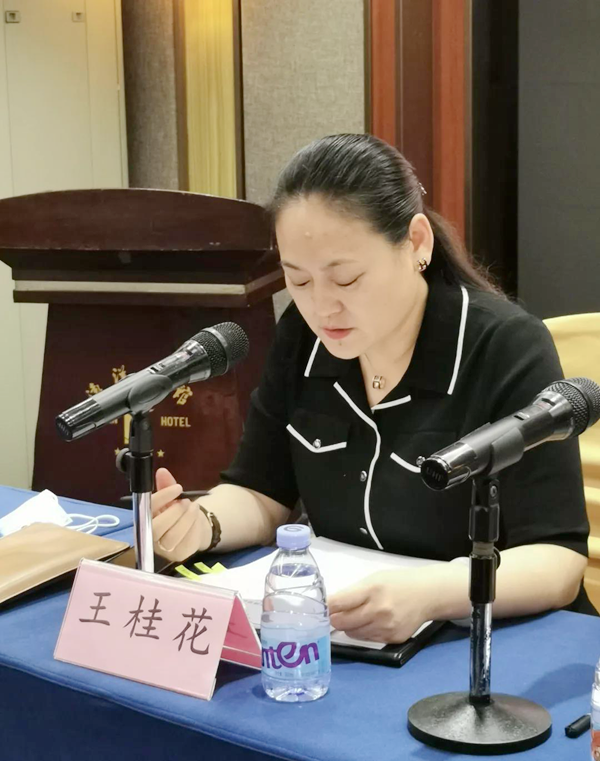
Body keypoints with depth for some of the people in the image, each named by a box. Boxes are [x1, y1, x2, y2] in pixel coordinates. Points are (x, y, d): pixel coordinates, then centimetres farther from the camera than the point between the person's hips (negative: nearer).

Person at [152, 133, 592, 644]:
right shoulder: (301, 337, -1)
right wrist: (201, 524, -16)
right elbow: (263, 495, 6)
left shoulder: (508, 350, -16)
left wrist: (429, 595, -37)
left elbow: (558, 562, -20)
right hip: (337, 637, 2)